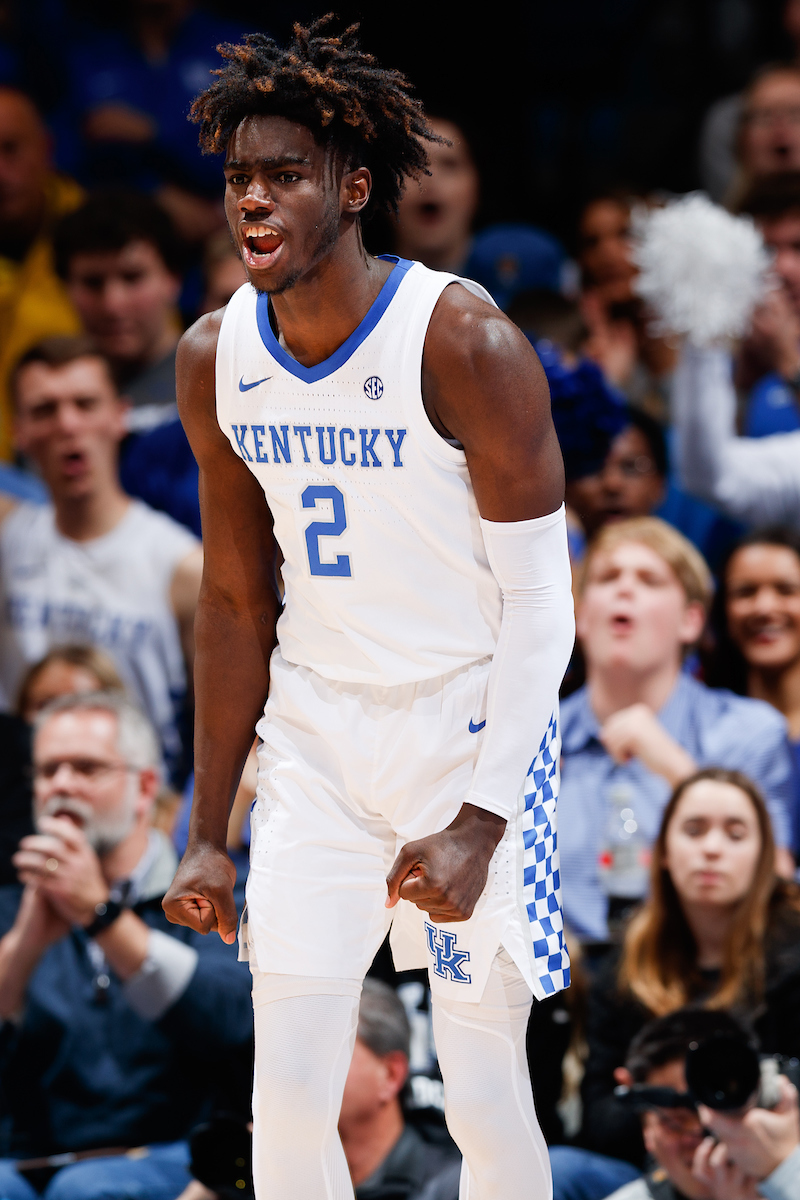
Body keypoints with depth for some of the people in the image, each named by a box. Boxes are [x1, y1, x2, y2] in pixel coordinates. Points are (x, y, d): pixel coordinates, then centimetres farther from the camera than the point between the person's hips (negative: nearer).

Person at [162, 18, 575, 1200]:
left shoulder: (464, 343, -18)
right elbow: (235, 596, 9)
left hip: (467, 735, -4)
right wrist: (207, 832, 8)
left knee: (483, 1101, -2)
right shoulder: (216, 359, -1)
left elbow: (541, 605, -15)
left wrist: (480, 820, -22)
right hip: (316, 743, 4)